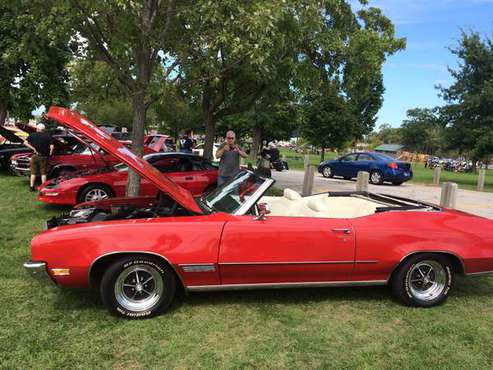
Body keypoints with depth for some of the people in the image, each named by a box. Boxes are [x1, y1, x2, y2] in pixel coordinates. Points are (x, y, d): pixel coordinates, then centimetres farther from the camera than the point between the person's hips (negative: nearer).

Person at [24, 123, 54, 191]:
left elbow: (25, 143, -7)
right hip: (43, 157, -2)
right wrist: (50, 153, 3)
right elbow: (52, 147, -12)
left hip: (35, 156, 2)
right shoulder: (48, 136, -3)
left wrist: (33, 148, -3)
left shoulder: (33, 135, 3)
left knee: (33, 173, 11)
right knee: (43, 173, 5)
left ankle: (32, 187, 12)